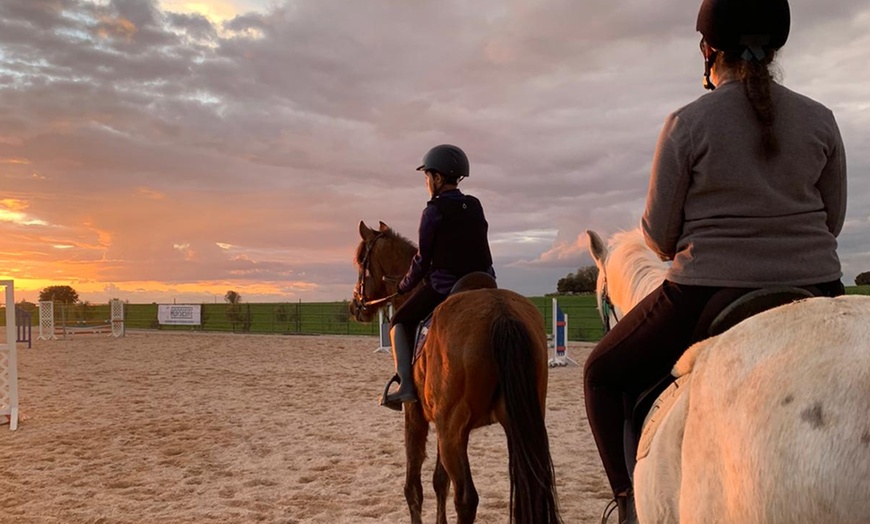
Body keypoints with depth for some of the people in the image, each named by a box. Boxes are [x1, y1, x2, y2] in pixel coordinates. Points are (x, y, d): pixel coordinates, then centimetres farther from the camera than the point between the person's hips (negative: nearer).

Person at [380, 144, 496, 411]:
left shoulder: (434, 211, -9)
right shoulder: (476, 207, 9)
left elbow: (423, 259, -5)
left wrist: (404, 286, 9)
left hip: (443, 286, -6)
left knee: (399, 323, 10)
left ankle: (406, 384, -6)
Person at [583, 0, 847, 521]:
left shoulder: (687, 124, -9)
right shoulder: (820, 120, 2)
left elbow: (659, 234, -5)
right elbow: (833, 220, 9)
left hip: (706, 297, -3)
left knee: (604, 373, 18)